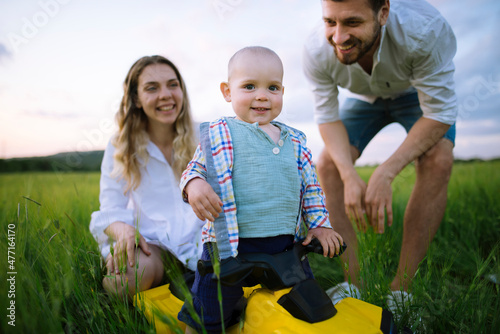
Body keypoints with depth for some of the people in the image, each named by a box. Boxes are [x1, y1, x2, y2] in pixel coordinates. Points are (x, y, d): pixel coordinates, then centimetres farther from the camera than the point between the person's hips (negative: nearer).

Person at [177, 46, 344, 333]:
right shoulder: (220, 134, -5)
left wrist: (320, 224, 9)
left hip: (286, 243, 5)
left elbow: (311, 186, 15)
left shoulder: (295, 141, 9)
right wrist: (194, 184, -25)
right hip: (231, 245, -4)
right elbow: (196, 167, -3)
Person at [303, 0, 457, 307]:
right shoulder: (317, 52, -31)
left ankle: (400, 291, -19)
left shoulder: (423, 29, -40)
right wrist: (350, 177, -37)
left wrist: (385, 173, -42)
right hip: (366, 98, 2)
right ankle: (355, 284, -9)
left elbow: (440, 113, -32)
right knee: (329, 164, -18)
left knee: (437, 161, -30)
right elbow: (327, 118, -22)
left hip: (418, 92, -2)